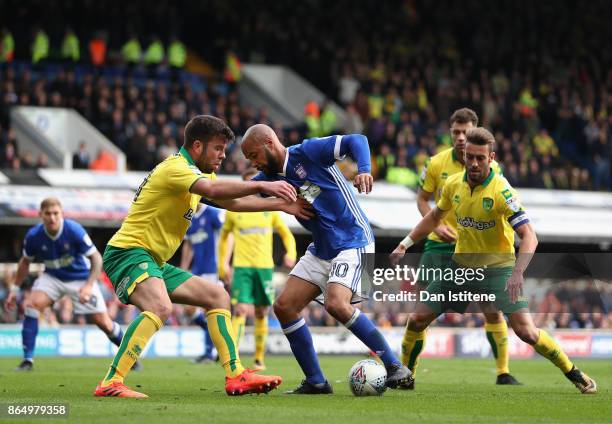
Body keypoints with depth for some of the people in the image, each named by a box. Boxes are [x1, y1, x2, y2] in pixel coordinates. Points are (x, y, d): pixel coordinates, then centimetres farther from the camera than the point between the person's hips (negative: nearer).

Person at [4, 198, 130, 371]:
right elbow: (25, 261, 3)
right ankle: (28, 360, -18)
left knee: (104, 323, -4)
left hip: (81, 277, -2)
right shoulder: (33, 235, -18)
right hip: (52, 277, 2)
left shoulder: (74, 230, -27)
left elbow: (96, 258, -21)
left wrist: (89, 286, -32)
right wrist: (15, 288, 3)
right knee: (32, 304, -23)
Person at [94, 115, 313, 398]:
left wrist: (280, 204, 17)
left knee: (217, 297, 12)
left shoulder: (196, 174, 17)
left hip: (155, 263, 11)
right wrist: (262, 186, -29)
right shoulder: (176, 167, -15)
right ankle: (111, 384, -38)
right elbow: (213, 190, -33)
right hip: (128, 251, -11)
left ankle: (236, 377, 9)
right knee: (160, 307, -36)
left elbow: (233, 202, 25)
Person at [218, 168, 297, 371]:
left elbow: (286, 234, 16)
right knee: (241, 310, -16)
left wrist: (291, 253, -3)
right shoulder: (234, 210, 5)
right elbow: (224, 236, 17)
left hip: (265, 266, 2)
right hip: (242, 267, -2)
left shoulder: (270, 209, 7)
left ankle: (259, 358, 20)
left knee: (262, 313, 8)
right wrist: (222, 265, 12)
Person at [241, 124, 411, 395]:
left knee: (336, 304, -27)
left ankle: (394, 366, -15)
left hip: (353, 243, -8)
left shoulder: (308, 152, -12)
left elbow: (356, 141, -16)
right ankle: (316, 382, 5)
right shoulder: (269, 177, 8)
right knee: (284, 306, -1)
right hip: (320, 250, 9)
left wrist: (364, 170, -34)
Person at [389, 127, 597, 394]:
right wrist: (405, 244, 11)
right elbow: (435, 217, 17)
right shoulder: (453, 184, -5)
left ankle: (575, 375, -1)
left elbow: (529, 237, -28)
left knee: (526, 332, -18)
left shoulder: (501, 190, -22)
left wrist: (517, 273, -42)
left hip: (498, 268, -5)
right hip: (461, 265, 5)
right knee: (417, 320, 0)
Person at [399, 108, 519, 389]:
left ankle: (503, 373, 1)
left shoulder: (490, 166, -4)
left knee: (492, 307, -9)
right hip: (440, 244, 0)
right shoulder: (436, 163, -2)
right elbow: (422, 199, 8)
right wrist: (436, 224, -8)